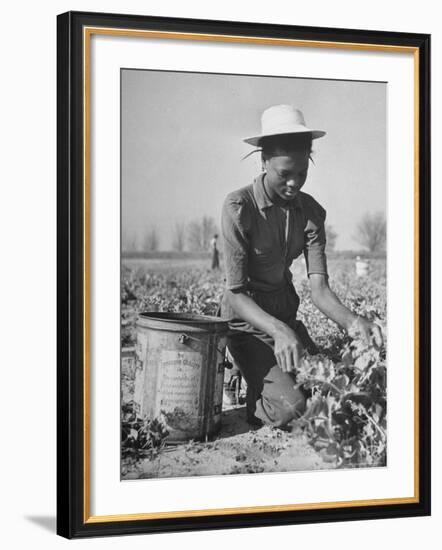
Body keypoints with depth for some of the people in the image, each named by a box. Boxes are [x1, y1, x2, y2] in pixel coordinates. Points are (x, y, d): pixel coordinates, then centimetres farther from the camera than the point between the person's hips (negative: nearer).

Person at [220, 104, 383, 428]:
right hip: (246, 321, -5)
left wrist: (351, 322, -34)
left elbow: (319, 288, -11)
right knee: (292, 408, -23)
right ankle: (255, 406, 10)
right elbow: (236, 293, -22)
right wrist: (278, 331, -40)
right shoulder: (239, 207, -19)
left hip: (286, 314, 5)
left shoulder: (311, 212, -3)